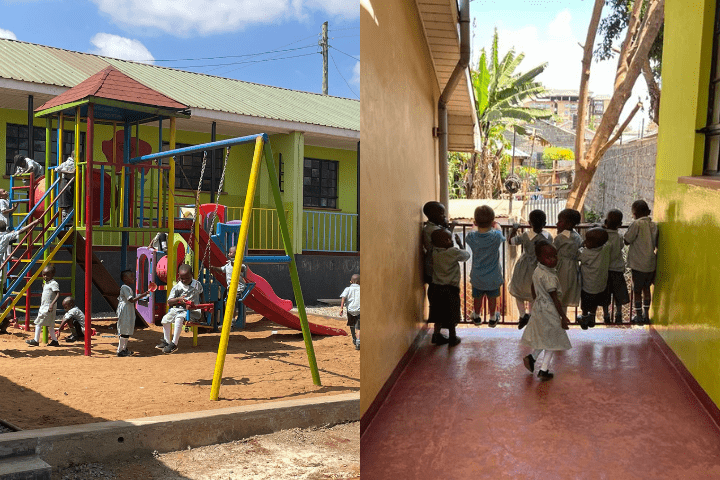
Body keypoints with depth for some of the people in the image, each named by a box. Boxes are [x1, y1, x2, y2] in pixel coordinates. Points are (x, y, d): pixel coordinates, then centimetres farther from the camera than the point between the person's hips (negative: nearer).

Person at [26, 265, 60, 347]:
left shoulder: (53, 283, -14)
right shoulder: (45, 283, 15)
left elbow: (58, 294, -23)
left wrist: (52, 304, -29)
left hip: (49, 307, -10)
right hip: (43, 306, 10)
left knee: (38, 323, -9)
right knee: (49, 325, 11)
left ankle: (36, 340, -5)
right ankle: (54, 341, 14)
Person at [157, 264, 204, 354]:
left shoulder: (197, 285, 2)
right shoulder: (177, 287, 1)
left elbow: (201, 294, 23)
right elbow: (169, 302, 0)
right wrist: (178, 299, -18)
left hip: (192, 310, -4)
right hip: (178, 308, 4)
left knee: (179, 318, -32)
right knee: (165, 319, -12)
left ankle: (174, 343, -28)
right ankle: (166, 341, 10)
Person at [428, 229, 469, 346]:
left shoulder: (432, 253, -5)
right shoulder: (454, 252, -18)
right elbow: (466, 255, -1)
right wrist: (460, 244, 12)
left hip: (435, 288, 4)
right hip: (451, 289, -4)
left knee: (439, 314, 19)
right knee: (452, 314, 12)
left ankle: (437, 334, 25)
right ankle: (452, 337, 24)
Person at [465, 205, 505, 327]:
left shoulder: (472, 236, -20)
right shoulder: (496, 236, -24)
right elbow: (498, 230, 0)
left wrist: (477, 226, 19)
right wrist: (496, 225, 21)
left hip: (477, 276, 1)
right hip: (493, 276, -1)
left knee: (477, 298, 23)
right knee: (492, 298, 21)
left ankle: (477, 317, 44)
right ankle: (492, 318, 40)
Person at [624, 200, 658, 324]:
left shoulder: (637, 224, -16)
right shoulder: (654, 225, 3)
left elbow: (627, 240, -12)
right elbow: (657, 245, 8)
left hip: (639, 264, -6)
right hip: (651, 264, 6)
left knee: (637, 290, 7)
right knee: (646, 288, 20)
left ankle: (639, 316, 14)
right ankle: (646, 314, 27)